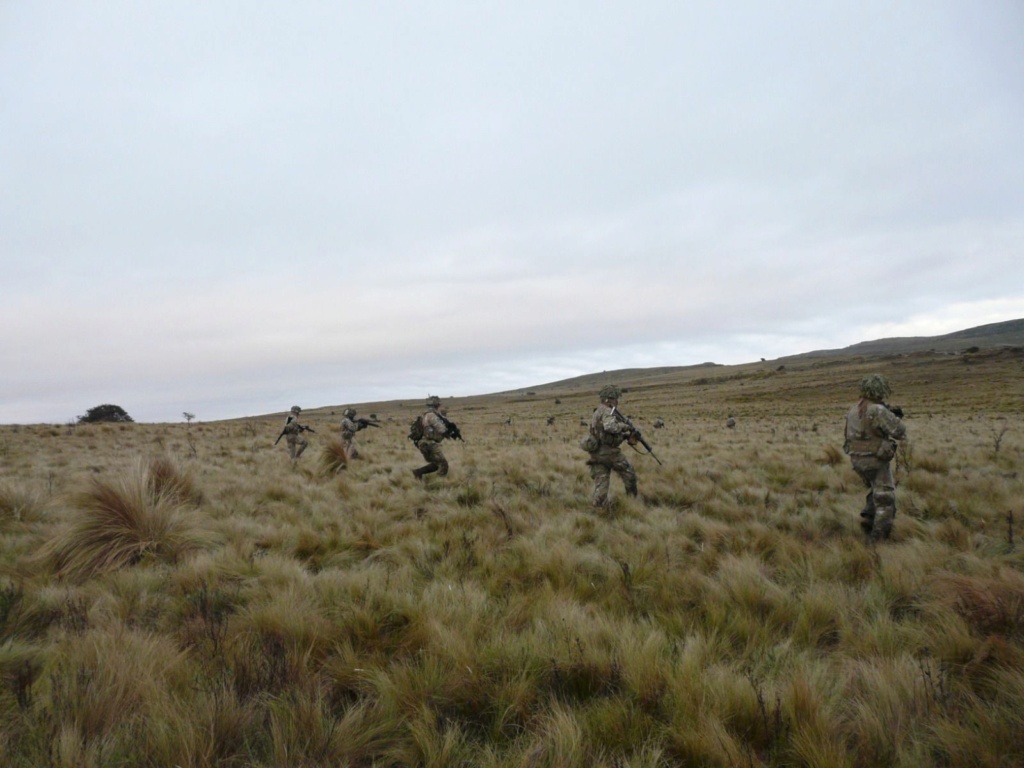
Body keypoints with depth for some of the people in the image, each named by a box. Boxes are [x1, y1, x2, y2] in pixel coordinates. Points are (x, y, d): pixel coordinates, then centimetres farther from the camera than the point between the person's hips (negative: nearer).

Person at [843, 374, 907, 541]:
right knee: (885, 499, 4)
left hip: (858, 461, 7)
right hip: (876, 461, -7)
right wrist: (895, 418, 3)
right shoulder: (879, 411, -19)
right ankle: (879, 536, 5)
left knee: (876, 491, 28)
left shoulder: (853, 411, 6)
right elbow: (900, 432, -18)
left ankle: (868, 518, 17)